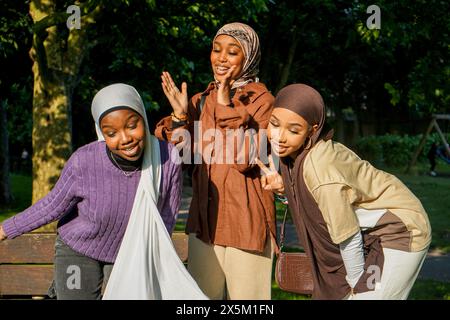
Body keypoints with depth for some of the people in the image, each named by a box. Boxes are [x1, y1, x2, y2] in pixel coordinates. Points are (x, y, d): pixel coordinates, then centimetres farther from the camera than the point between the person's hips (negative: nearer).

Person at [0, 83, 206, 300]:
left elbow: (166, 217, -8)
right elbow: (54, 205, -9)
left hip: (131, 254, 2)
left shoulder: (166, 158, -24)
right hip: (78, 250, -1)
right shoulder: (84, 163, -28)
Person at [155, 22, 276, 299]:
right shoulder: (201, 100, 10)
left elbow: (244, 159, -17)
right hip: (204, 219, 5)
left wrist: (227, 108, -20)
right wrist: (180, 116, -9)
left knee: (245, 296, 2)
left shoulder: (262, 100, -5)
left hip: (246, 221, -5)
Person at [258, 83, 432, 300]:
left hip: (400, 231, -8)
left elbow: (348, 237, -24)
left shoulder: (321, 170, -34)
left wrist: (356, 284, -9)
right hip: (371, 233, 8)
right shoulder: (291, 151, -11)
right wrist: (284, 186, -12)